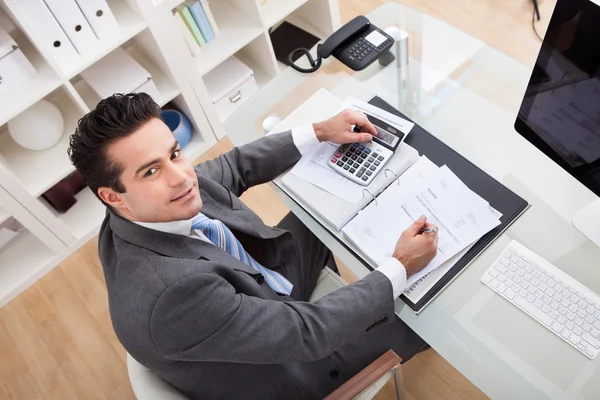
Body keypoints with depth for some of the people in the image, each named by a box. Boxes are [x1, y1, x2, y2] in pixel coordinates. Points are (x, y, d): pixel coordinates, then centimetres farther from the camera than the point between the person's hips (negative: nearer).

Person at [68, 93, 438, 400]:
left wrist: (320, 132, -5)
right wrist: (401, 268, -26)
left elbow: (236, 166, -2)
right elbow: (306, 333, -35)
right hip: (281, 369, -6)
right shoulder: (171, 293, -44)